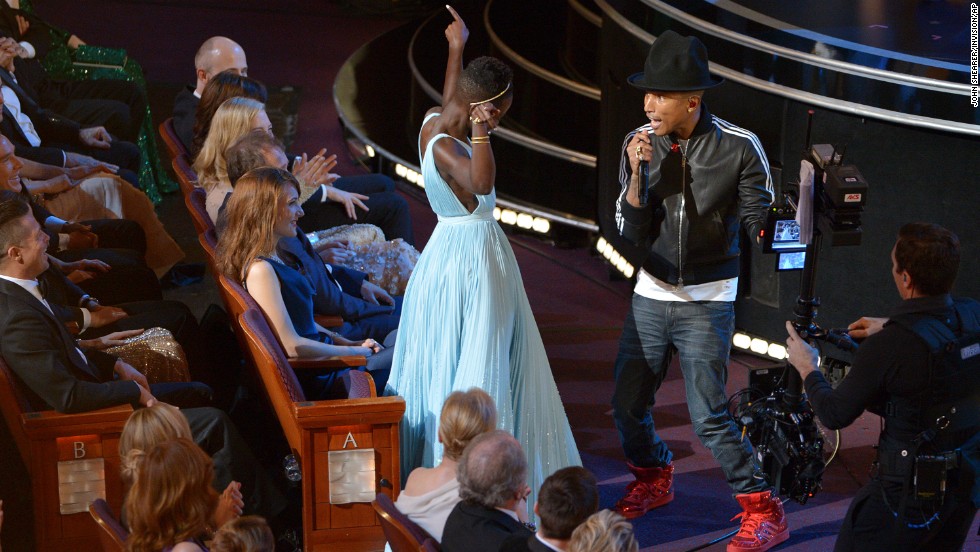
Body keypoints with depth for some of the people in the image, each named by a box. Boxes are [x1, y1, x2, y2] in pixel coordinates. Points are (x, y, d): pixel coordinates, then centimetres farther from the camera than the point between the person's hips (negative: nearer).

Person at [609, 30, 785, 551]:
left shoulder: (739, 147, -14)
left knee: (709, 416, -10)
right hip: (651, 295, 5)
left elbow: (759, 223, -8)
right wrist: (638, 174, -19)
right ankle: (653, 480, 41)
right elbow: (631, 231, -4)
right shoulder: (640, 142, -5)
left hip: (707, 302, -5)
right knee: (627, 404, 12)